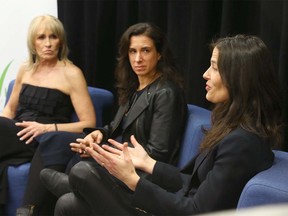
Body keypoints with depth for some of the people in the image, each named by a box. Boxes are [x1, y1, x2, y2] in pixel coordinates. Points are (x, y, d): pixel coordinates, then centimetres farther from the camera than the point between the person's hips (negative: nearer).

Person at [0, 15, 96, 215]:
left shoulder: (71, 73, -2)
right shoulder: (25, 69, 15)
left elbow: (89, 124, -6)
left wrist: (47, 128, -18)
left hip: (46, 142, -4)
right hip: (21, 136, 4)